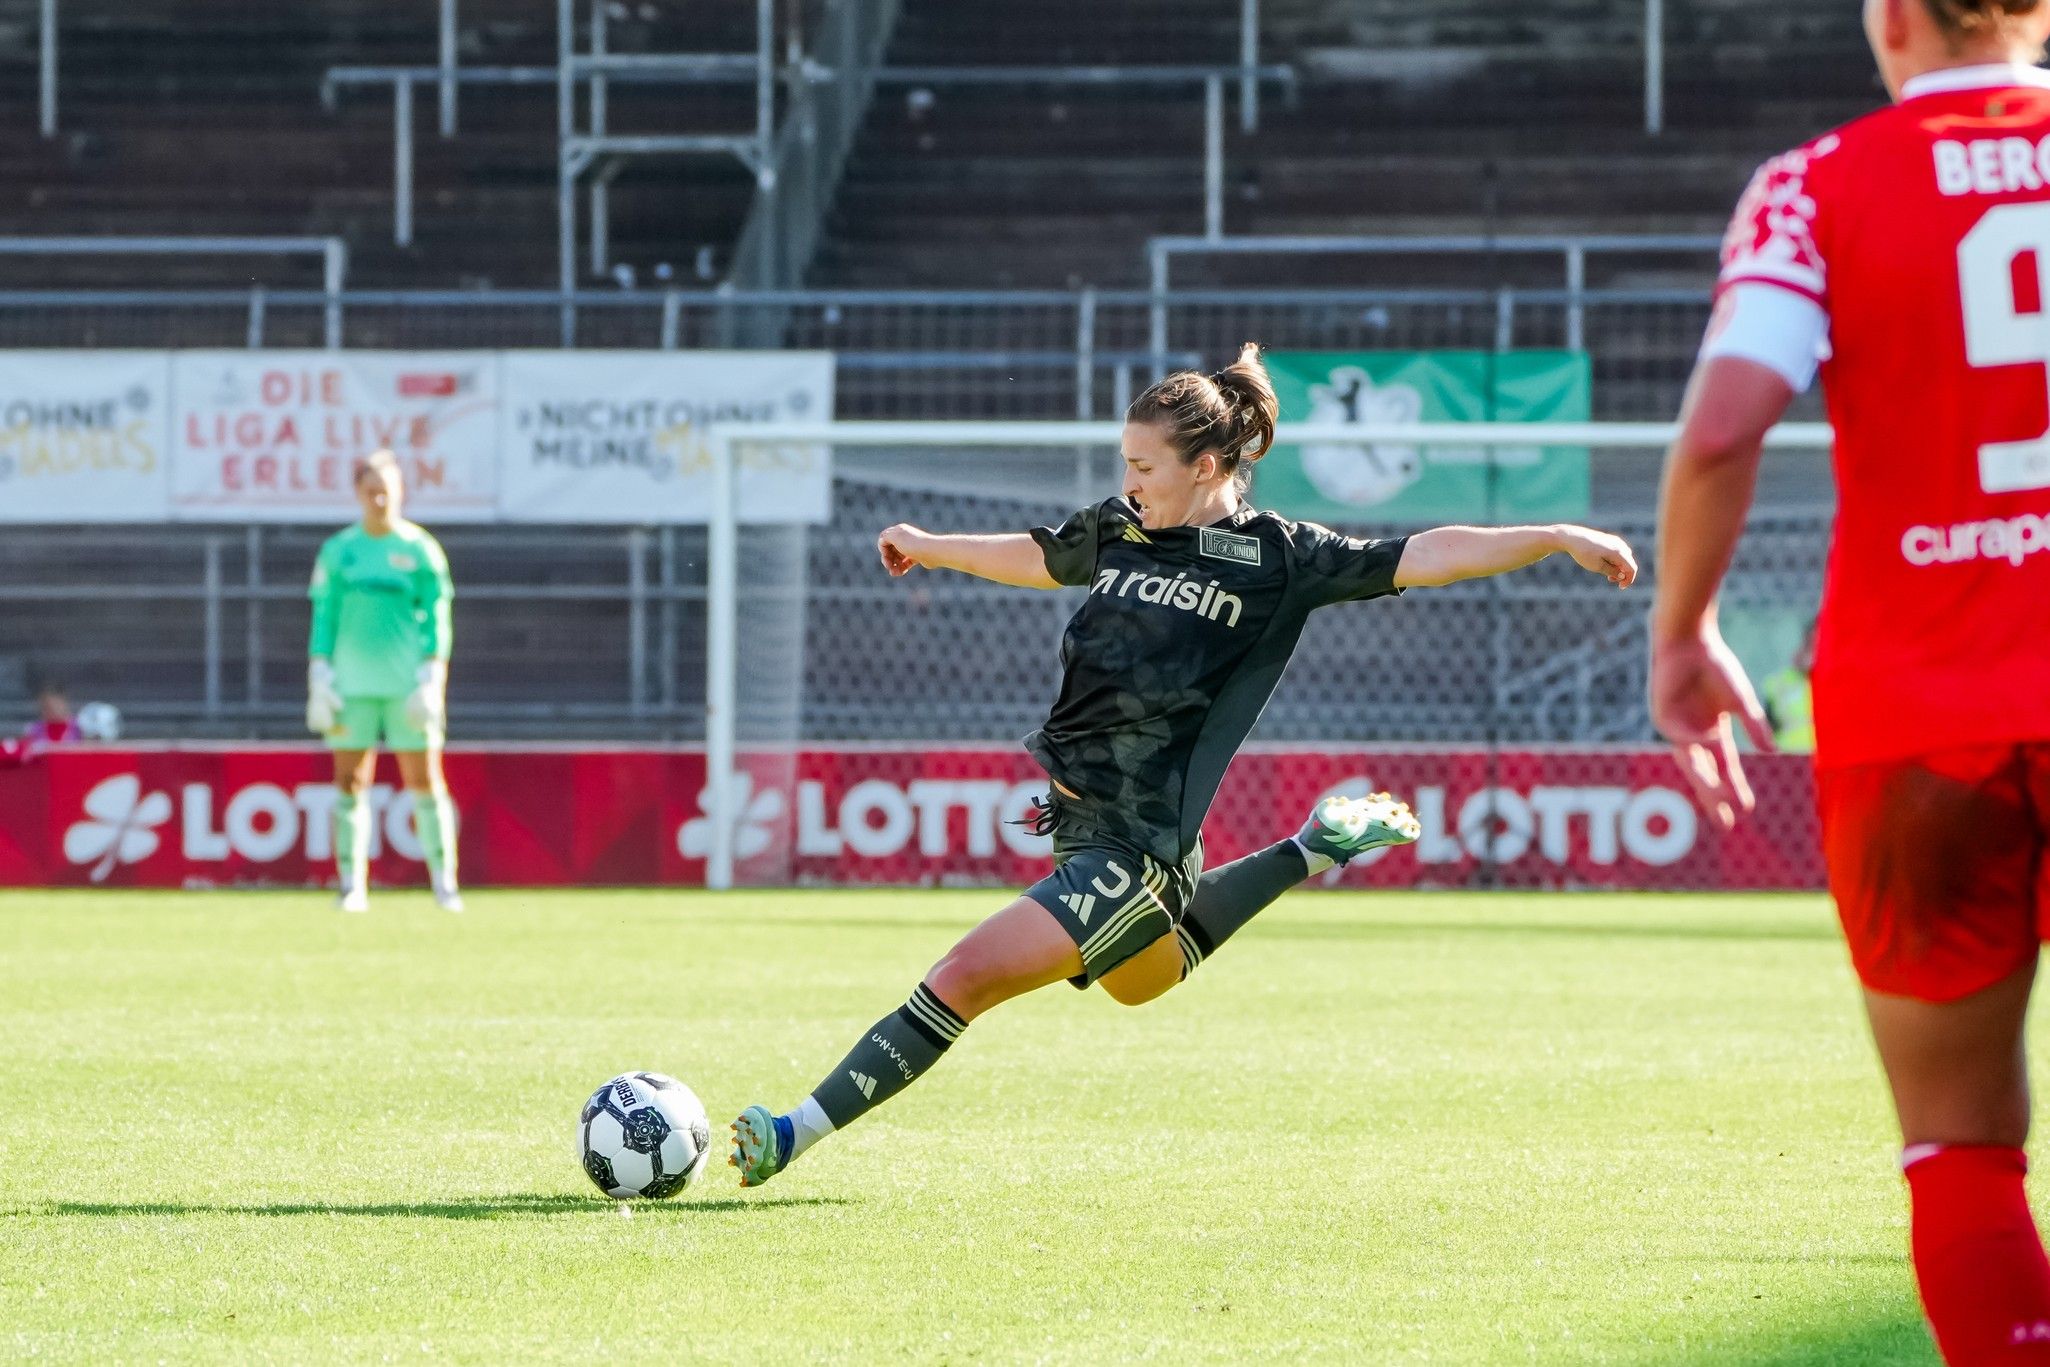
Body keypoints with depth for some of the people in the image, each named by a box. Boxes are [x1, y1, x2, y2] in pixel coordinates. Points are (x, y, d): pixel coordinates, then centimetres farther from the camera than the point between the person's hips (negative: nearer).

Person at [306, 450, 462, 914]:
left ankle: (444, 881, 2)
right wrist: (320, 680, 0)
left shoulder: (420, 549, 3)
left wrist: (432, 681, -7)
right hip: (353, 684, 2)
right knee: (349, 783, -1)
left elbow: (437, 619, 2)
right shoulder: (338, 551, 8)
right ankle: (351, 884, 3)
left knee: (424, 780, -3)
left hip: (406, 684, -2)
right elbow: (324, 618, 9)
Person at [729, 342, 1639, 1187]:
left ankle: (803, 1132, -12)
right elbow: (1036, 558, 27)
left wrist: (1556, 538, -22)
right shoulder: (1119, 530, 6)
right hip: (1078, 825, 8)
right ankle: (1311, 852, 46)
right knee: (1143, 978, 34)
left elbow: (1424, 557, -12)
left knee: (962, 979, -17)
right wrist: (927, 547, 42)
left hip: (1134, 848, -8)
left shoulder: (1277, 559, -10)